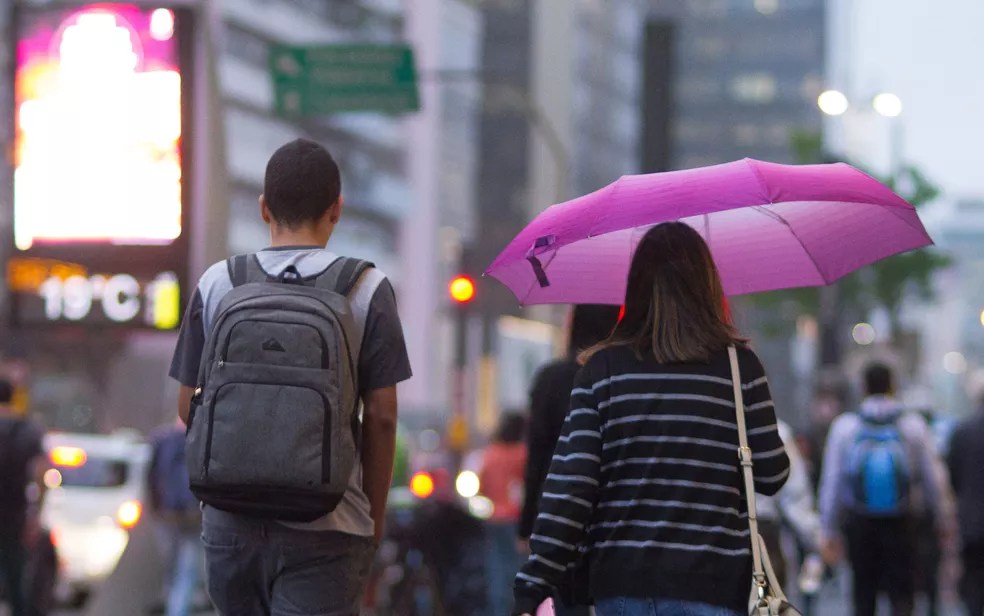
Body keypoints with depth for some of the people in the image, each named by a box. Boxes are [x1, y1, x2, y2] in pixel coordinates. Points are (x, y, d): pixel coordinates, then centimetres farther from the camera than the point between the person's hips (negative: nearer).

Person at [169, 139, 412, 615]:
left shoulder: (216, 284, 3)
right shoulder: (367, 290, -4)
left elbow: (188, 405, 6)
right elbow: (380, 416, -4)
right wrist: (375, 515, 8)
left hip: (230, 518, 3)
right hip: (324, 527, -3)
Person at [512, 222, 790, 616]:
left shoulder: (602, 368, 0)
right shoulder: (738, 366, -3)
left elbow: (569, 485, -6)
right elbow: (771, 476, 2)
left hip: (622, 584, 2)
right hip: (708, 583, -2)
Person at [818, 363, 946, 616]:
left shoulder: (844, 426, -2)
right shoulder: (914, 426, -3)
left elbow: (831, 483, -2)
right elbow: (931, 480, 1)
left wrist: (828, 531, 4)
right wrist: (942, 519, 14)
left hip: (859, 522, 1)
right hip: (900, 524, -1)